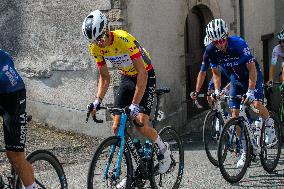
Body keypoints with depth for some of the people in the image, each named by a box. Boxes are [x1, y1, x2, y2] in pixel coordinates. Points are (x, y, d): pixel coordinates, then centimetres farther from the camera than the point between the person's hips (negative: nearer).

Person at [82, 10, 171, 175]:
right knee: (117, 127, -5)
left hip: (145, 77, -6)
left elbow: (142, 73, -32)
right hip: (127, 78, 6)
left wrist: (135, 104, -36)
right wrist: (98, 101, -14)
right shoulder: (96, 48, -12)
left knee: (141, 125, -18)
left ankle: (164, 150, 10)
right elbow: (105, 77, 0)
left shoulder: (125, 40, -32)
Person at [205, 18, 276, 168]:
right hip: (236, 79, 4)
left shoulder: (238, 44, -31)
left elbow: (252, 68, -28)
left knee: (256, 104, -28)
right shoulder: (211, 51, -17)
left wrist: (250, 91, -34)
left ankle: (269, 125, 4)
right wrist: (217, 91, -13)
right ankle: (245, 151, 8)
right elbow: (215, 72, -2)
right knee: (235, 115, -4)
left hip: (252, 75, -4)